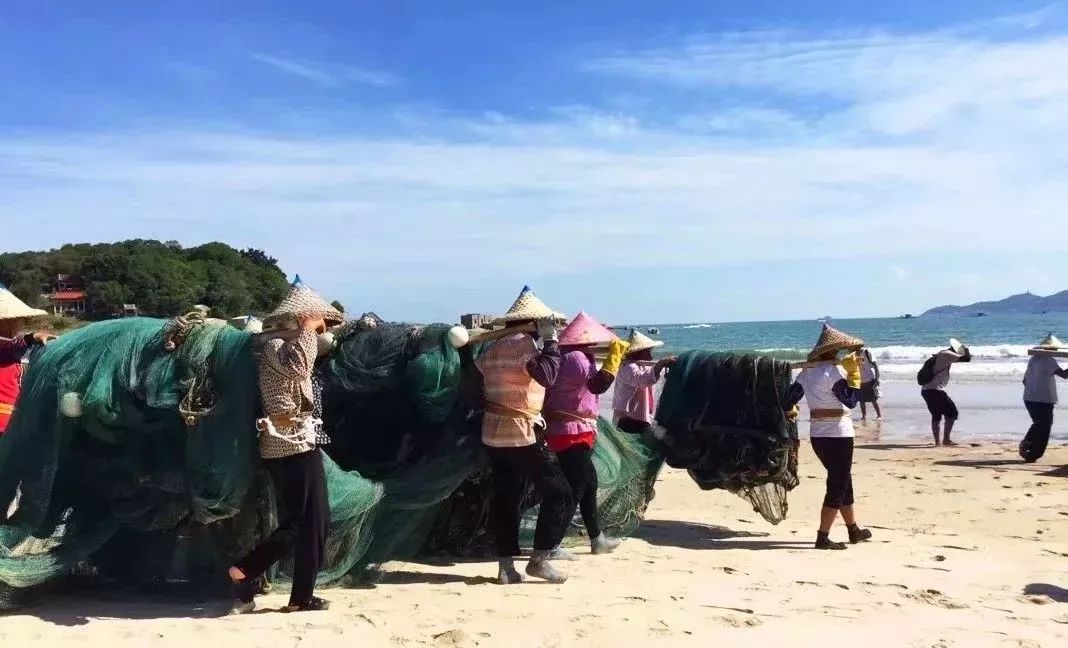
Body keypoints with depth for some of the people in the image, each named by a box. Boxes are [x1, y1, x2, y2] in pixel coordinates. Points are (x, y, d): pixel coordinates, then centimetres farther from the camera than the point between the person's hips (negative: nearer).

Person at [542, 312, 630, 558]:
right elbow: (599, 384, -30)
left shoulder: (566, 357, 14)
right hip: (573, 434, -11)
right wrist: (614, 355, -24)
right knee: (575, 489, -6)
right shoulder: (576, 358, -17)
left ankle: (597, 540, 30)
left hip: (562, 432, 11)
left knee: (589, 483, 19)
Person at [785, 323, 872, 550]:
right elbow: (851, 400, -17)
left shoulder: (806, 372, 7)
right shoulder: (833, 371, -16)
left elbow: (790, 398, 10)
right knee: (837, 487, -1)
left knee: (843, 481, 20)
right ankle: (823, 537, -3)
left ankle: (854, 530, 32)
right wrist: (854, 374, -12)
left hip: (817, 435, 8)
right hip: (838, 435, -8)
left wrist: (791, 411, 30)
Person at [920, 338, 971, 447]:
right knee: (952, 413, -1)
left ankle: (937, 441, 18)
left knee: (936, 415, 19)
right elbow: (967, 359, -12)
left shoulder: (938, 355, 18)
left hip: (925, 390, 9)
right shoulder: (947, 355, -8)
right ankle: (946, 439, -4)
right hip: (935, 390, -9)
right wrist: (967, 350, 7)